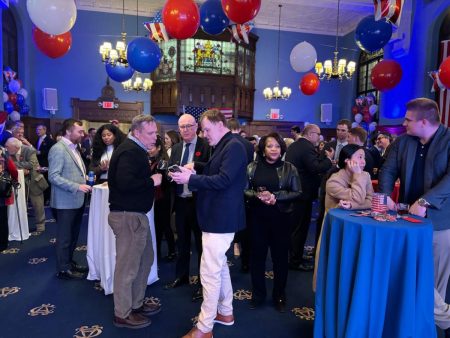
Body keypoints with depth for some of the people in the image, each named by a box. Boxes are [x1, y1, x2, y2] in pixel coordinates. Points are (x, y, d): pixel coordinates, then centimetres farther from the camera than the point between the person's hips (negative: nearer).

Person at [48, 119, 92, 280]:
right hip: (66, 202, -9)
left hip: (77, 200, 9)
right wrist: (77, 187, -25)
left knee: (73, 235, 19)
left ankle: (69, 262, 34)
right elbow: (53, 176, -21)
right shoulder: (58, 149, -15)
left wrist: (85, 179, 7)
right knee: (65, 237, 4)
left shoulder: (73, 148, 14)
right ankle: (63, 269, 18)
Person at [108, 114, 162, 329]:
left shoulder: (135, 149, 15)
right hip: (128, 215, -11)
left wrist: (151, 174, 3)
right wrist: (151, 181, -20)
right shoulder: (130, 151, -18)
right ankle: (122, 314, 21)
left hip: (135, 214, 11)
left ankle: (136, 304, 34)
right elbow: (125, 182, -30)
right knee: (127, 265, 3)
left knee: (145, 259, 19)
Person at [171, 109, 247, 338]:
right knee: (220, 266, 20)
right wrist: (192, 175, 1)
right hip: (218, 217, 11)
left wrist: (191, 178, -20)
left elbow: (222, 180, -24)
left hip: (221, 219, -11)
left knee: (210, 271, -3)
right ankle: (225, 312, 37)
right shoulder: (223, 147, 15)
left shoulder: (234, 146, -15)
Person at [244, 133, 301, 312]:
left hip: (281, 218, 0)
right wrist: (258, 196, -20)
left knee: (280, 256, 10)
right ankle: (258, 294, 29)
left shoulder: (289, 168, -1)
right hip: (258, 217, 1)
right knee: (257, 254, 9)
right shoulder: (252, 167, 0)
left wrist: (275, 197, -16)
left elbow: (297, 193, -4)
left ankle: (279, 296, 29)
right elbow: (244, 190, -1)